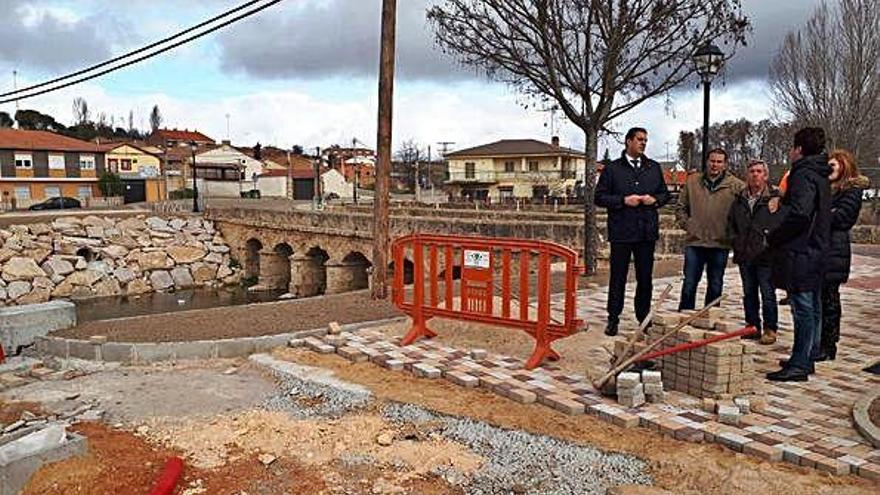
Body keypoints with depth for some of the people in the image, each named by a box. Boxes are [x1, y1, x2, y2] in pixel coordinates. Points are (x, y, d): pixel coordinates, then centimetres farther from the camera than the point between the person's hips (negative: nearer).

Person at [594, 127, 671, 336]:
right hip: (621, 232, -3)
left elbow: (665, 193, 19)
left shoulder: (654, 168, 14)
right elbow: (600, 197, -2)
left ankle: (644, 318, 23)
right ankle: (613, 319, 12)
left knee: (645, 278, 10)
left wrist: (655, 199, -3)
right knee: (618, 277, 3)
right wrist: (623, 200, -14)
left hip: (647, 231, 4)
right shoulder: (612, 169, 2)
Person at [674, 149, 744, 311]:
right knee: (689, 284, 4)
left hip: (720, 244, 0)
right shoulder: (692, 181, 6)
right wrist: (686, 224, 1)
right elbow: (680, 207, 12)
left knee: (715, 286, 11)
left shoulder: (736, 185, 0)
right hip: (694, 242, 1)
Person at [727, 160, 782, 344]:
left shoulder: (775, 197, -6)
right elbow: (731, 223, 21)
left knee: (768, 294, 0)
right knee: (749, 294, 13)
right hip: (744, 256, 6)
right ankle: (752, 327, 24)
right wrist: (735, 241, 10)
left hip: (766, 257, -5)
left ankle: (770, 329, 11)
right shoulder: (739, 199, 11)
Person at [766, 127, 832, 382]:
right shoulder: (821, 176, 16)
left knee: (803, 309, -7)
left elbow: (800, 213, -27)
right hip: (817, 250, 10)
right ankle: (806, 360, 26)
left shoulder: (804, 174, -15)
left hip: (800, 254, -10)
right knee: (812, 308, 15)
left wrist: (774, 237, -15)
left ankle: (799, 366, -2)